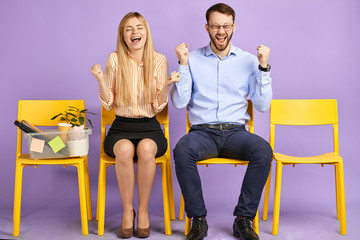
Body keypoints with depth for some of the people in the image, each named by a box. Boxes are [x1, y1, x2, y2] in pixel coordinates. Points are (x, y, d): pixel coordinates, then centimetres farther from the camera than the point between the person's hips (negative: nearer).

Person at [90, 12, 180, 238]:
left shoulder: (159, 61, 2)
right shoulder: (115, 60, 2)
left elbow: (158, 106, 1)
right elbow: (109, 104, 3)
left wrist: (167, 84, -15)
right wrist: (101, 79, -11)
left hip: (149, 127, 0)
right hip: (121, 128, 0)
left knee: (145, 148, -35)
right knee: (125, 149, -34)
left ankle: (143, 210, -16)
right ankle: (127, 211, -15)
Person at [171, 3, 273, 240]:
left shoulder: (248, 60, 9)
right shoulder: (193, 59, 8)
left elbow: (262, 105, 5)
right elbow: (179, 102, 1)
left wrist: (263, 67, -4)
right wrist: (183, 65, -6)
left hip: (236, 131, 1)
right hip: (203, 131, 0)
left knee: (263, 150, -31)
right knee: (182, 150, -34)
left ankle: (244, 219, -16)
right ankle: (198, 219, -17)